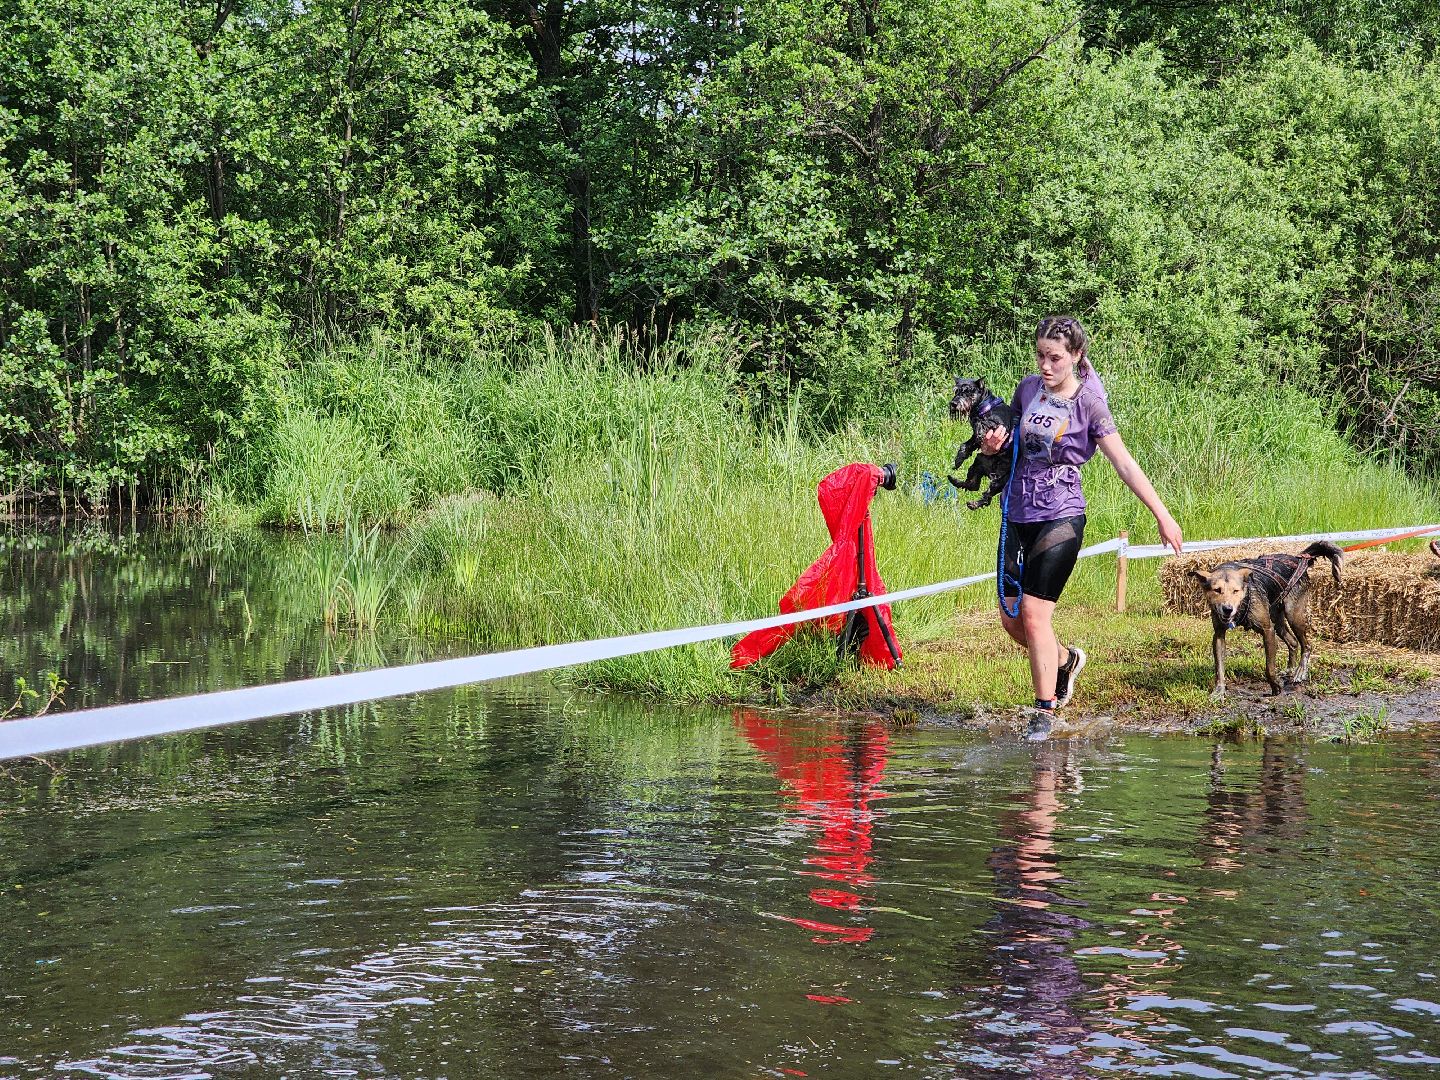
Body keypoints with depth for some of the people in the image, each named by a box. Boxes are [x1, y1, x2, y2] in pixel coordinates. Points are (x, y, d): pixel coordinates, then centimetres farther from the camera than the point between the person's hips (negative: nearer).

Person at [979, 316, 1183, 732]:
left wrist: (1162, 515, -16)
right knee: (1010, 619, 6)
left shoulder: (1089, 403, -9)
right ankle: (1065, 660, 35)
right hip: (1018, 516, 6)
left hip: (1061, 519, -5)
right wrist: (992, 444, -2)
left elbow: (1125, 464, -10)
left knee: (1034, 614, -11)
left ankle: (1045, 710, 1)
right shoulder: (1028, 388, 6)